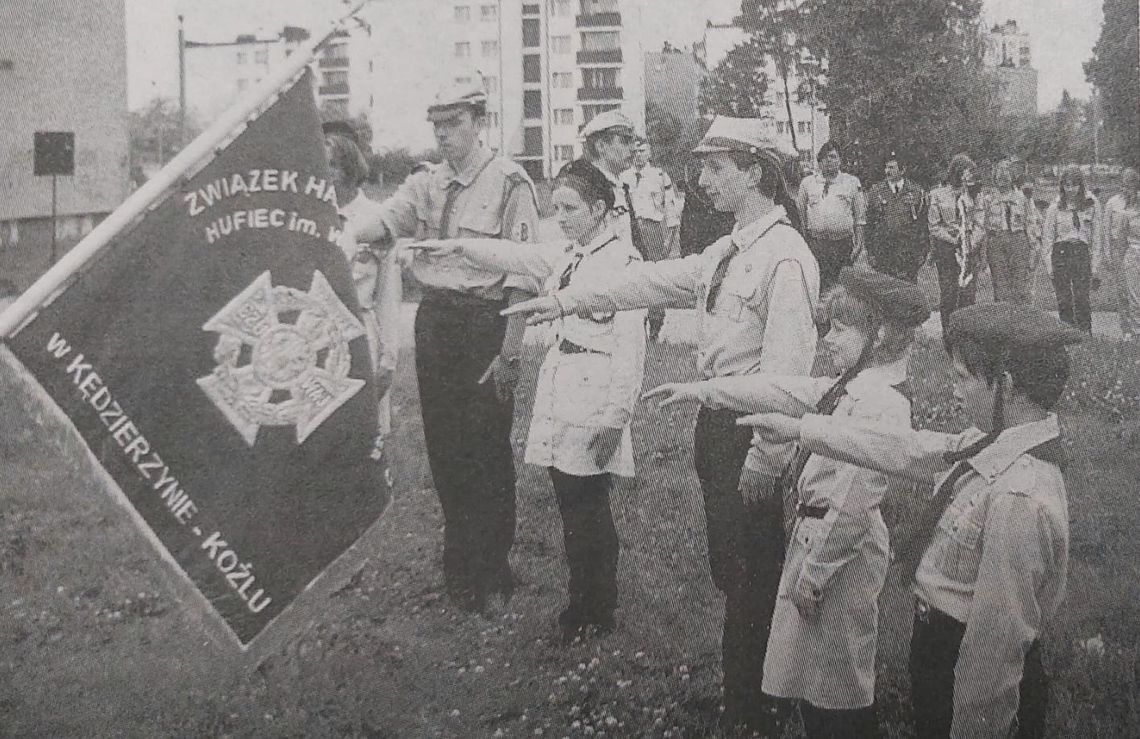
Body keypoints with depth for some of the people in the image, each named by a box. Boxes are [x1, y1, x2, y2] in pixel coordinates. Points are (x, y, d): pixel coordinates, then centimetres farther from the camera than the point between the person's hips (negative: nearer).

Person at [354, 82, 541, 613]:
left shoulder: (509, 184, -9)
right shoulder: (426, 185, 8)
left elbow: (522, 275, -12)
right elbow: (376, 225, -7)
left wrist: (509, 353, -16)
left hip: (485, 321, -6)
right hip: (433, 319, 6)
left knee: (486, 451, 3)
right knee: (443, 447, 13)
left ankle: (490, 569, 20)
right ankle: (458, 564, 29)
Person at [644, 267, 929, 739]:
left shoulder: (878, 404, -24)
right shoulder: (850, 386, 6)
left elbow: (851, 504, -25)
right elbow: (781, 392, 15)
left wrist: (812, 575, -19)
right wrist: (700, 390, 16)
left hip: (841, 551, -10)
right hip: (816, 534, 10)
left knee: (835, 691, 5)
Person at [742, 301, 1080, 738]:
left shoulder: (1018, 499, -32)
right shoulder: (993, 442, -4)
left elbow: (998, 638, -28)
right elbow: (906, 451, 7)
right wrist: (799, 429, 11)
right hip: (938, 641, 8)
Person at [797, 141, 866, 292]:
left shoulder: (852, 182, 8)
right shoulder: (807, 183, 10)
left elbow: (859, 217, 9)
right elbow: (800, 216, 13)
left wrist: (859, 243, 2)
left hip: (843, 244, 0)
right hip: (815, 242, 0)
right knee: (815, 284, -7)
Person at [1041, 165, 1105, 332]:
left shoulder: (1092, 205, 6)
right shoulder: (1055, 208, 6)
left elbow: (1097, 237, 8)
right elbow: (1047, 237, 9)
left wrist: (1095, 266, 2)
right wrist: (1049, 265, 1)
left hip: (1082, 253, 0)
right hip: (1060, 254, 0)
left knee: (1082, 298, -11)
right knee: (1064, 301, -3)